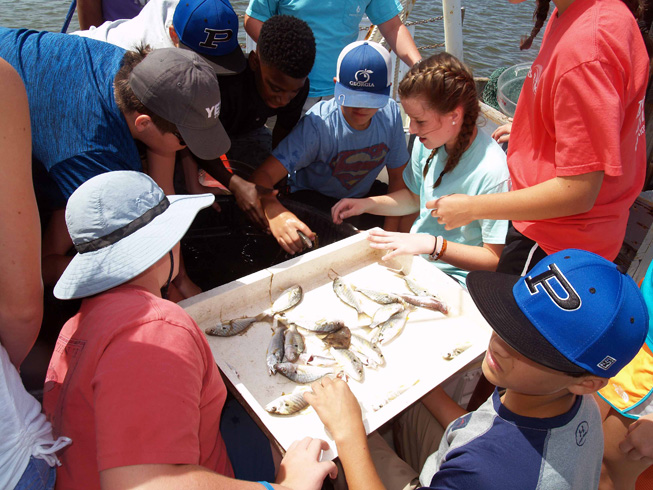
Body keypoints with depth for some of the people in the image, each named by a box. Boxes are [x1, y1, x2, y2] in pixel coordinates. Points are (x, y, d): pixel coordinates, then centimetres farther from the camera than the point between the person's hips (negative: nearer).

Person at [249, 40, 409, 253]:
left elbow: (398, 175, -5)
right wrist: (273, 210, -61)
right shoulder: (317, 125, -31)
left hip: (363, 194, 5)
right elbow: (263, 174, -38)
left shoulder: (390, 113, -17)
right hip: (311, 196, -4)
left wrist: (391, 232, -14)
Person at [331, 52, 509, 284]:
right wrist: (366, 203, 1)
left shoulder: (492, 171, -25)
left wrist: (430, 244, -29)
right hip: (414, 252, 7)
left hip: (453, 275, -6)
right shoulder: (427, 143, -3)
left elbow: (494, 259, -19)